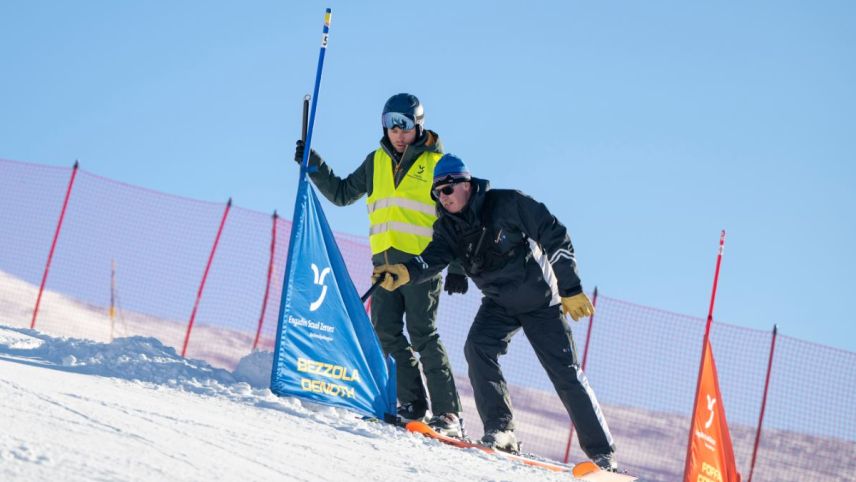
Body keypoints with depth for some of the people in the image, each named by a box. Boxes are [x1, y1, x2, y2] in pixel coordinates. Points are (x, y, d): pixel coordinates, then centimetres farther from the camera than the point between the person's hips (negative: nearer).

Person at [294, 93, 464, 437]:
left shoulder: (436, 163, 3)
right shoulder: (377, 161, 17)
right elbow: (342, 194, 25)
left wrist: (457, 267, -5)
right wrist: (314, 166, 11)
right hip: (385, 259, 5)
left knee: (423, 334, -13)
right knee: (387, 331, -5)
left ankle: (448, 414, -14)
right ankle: (412, 404, 3)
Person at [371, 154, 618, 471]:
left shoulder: (508, 204, -20)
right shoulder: (448, 227, -4)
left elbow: (555, 237, -17)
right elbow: (432, 259, -19)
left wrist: (570, 290, -17)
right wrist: (404, 273, -40)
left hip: (540, 299, -4)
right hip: (499, 303, 5)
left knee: (566, 373, -5)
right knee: (477, 348, -24)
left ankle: (602, 453, 2)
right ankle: (499, 429, -18)